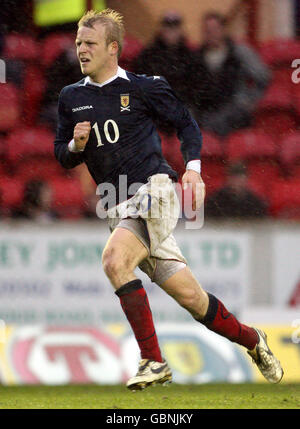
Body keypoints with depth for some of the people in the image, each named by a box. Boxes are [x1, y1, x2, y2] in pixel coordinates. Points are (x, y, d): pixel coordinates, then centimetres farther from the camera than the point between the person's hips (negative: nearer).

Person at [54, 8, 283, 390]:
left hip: (153, 190, -5)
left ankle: (153, 360, -23)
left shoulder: (143, 88, 1)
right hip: (119, 208, 5)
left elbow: (185, 123, 10)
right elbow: (62, 157, 18)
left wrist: (193, 167, -4)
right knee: (188, 296, 4)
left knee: (114, 260, -29)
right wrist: (76, 145, -5)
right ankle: (251, 340, 27)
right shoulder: (70, 98, 12)